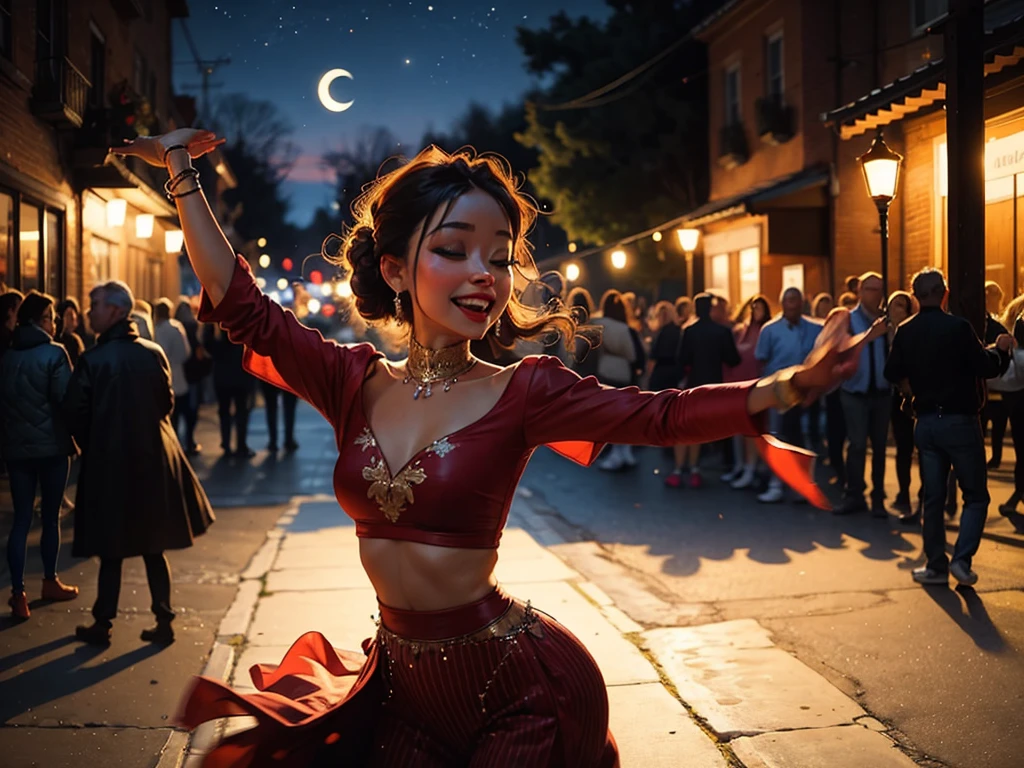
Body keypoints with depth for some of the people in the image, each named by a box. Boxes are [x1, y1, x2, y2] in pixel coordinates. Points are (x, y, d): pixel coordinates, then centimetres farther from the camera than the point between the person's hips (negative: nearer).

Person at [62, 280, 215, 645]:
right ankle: (164, 621, 15)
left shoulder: (93, 359, -13)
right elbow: (167, 402, 4)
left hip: (108, 463, -3)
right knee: (153, 548, 12)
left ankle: (103, 625, 17)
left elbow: (75, 411, -10)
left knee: (111, 549, 8)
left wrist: (93, 446, 6)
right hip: (154, 459, 3)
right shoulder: (154, 353, -3)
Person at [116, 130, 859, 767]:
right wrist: (182, 172, 2)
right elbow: (240, 302, -1)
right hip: (402, 683, 4)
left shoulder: (522, 391, -13)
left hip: (520, 690, -4)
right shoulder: (356, 381, -3)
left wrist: (791, 385, -33)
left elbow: (660, 415, -21)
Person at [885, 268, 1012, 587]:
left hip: (926, 422, 5)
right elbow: (986, 368, -14)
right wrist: (1000, 349, 5)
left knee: (933, 496, 12)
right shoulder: (958, 327, -15)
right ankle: (962, 559, -5)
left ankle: (936, 565, 15)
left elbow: (892, 373, 7)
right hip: (960, 421, -4)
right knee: (975, 495, 7)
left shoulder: (905, 332, 0)